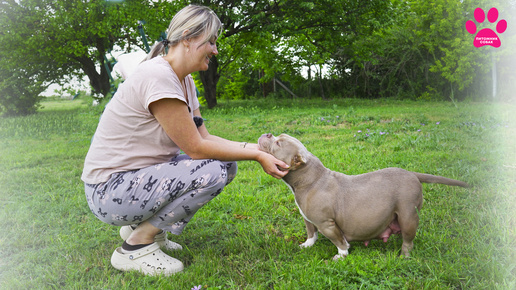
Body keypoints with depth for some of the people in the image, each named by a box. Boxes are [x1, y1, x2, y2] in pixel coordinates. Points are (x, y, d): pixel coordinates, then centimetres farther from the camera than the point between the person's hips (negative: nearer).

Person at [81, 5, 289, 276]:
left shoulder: (184, 81, 6)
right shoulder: (158, 76, -24)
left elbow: (204, 138, 5)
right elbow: (196, 148, -21)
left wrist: (255, 148, -3)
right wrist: (256, 156, -14)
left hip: (140, 176, 9)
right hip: (110, 190, -9)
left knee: (226, 163, 3)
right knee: (214, 171, -23)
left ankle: (141, 223, 11)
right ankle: (136, 246, -8)